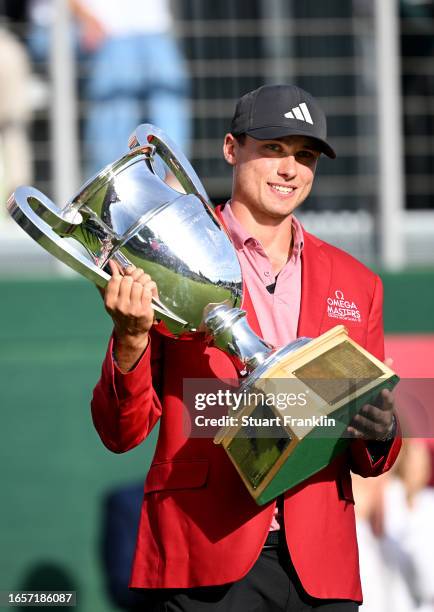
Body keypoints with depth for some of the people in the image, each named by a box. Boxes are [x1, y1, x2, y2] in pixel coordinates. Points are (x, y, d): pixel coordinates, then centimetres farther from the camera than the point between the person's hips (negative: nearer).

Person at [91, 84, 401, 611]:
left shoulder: (356, 282, 15)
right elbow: (121, 433, 0)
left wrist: (378, 435, -5)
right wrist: (131, 338, -17)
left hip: (318, 563, 4)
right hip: (206, 557, -3)